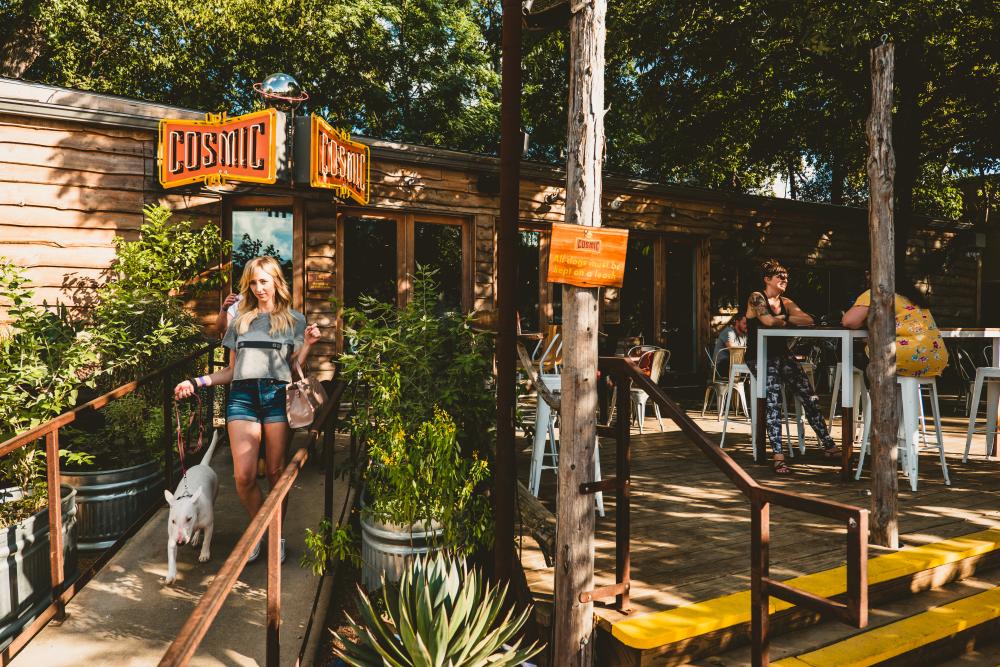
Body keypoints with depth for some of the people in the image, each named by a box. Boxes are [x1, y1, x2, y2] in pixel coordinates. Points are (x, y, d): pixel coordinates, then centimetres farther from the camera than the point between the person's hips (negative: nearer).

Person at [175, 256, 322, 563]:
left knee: (276, 472, 1)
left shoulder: (295, 320, 13)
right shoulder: (240, 321, 19)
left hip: (277, 394, -1)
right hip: (243, 396, 2)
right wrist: (197, 382, 11)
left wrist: (307, 344, -4)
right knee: (244, 476, -7)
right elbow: (232, 370, 20)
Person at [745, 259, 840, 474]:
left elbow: (808, 321, 0)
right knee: (774, 397, -26)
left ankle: (828, 445, 5)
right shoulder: (757, 298, -5)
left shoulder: (786, 302, 14)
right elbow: (769, 321, -22)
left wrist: (782, 319, -9)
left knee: (809, 396, -5)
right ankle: (778, 455, -27)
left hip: (781, 354, 7)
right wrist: (786, 320, -2)